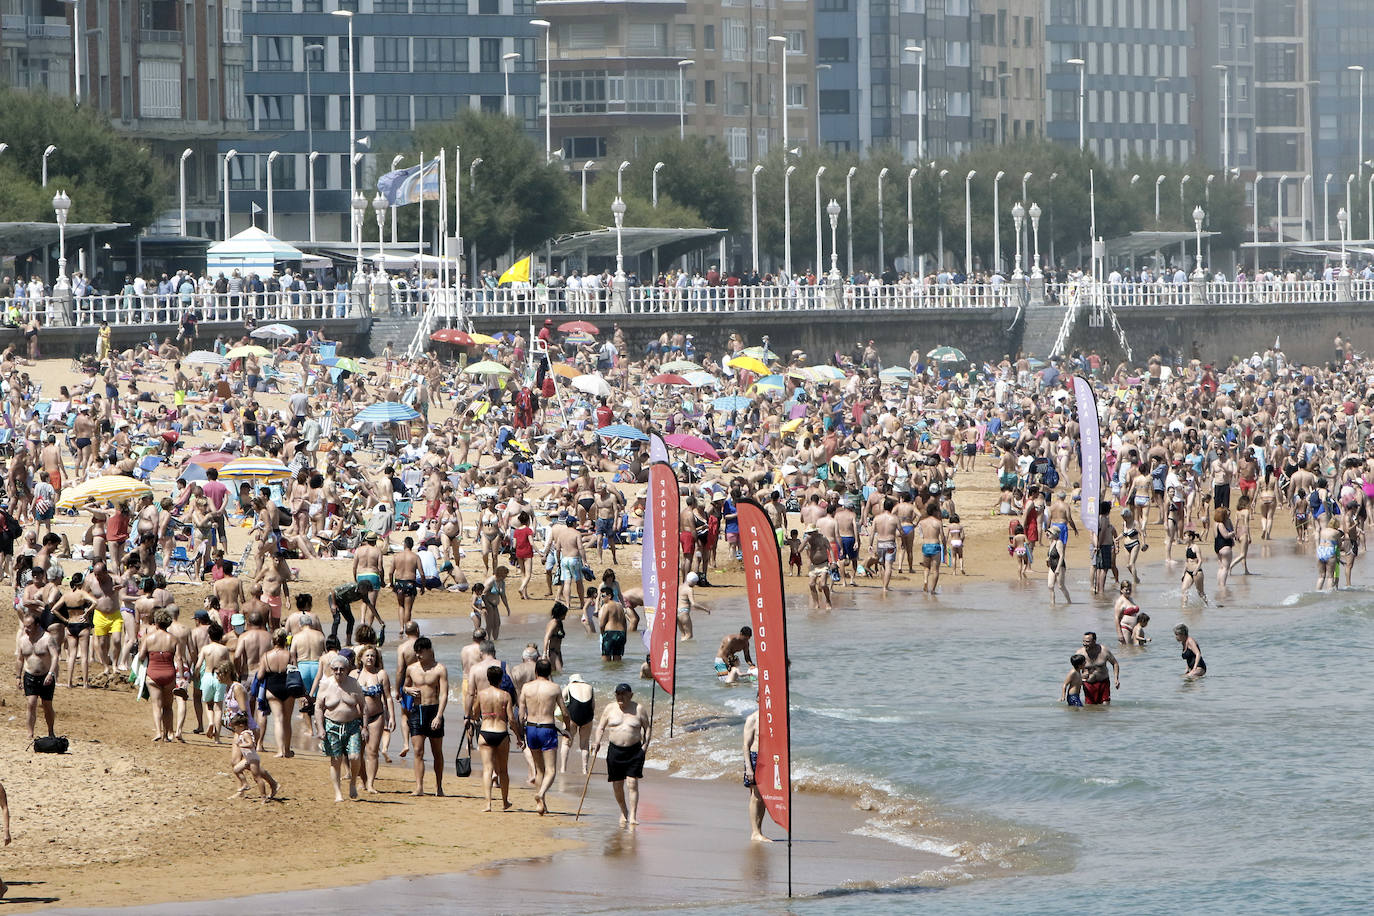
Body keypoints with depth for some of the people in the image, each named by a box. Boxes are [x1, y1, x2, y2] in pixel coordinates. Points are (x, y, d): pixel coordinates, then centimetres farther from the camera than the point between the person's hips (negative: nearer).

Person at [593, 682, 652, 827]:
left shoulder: (639, 710, 2)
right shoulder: (610, 709, 6)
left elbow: (648, 727, 8)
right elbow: (601, 727, 9)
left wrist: (646, 744, -4)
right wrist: (597, 742, -8)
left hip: (634, 750, -2)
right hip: (615, 749, 2)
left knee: (632, 783, -11)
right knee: (617, 785, 5)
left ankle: (633, 816, -11)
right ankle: (623, 812, 27)